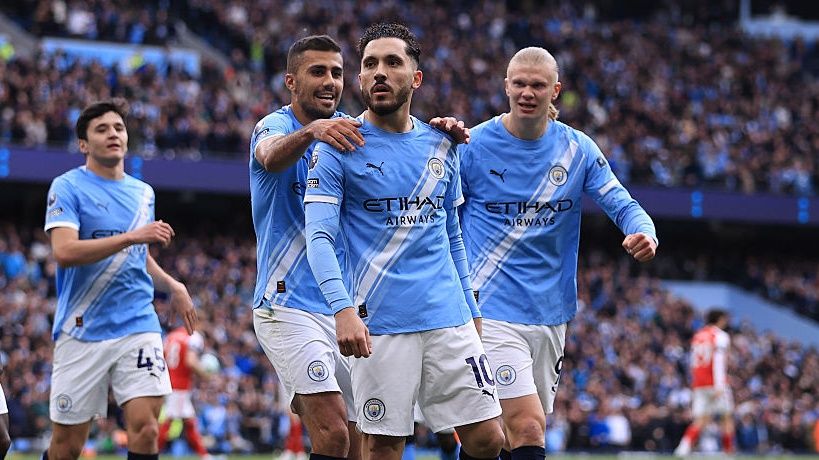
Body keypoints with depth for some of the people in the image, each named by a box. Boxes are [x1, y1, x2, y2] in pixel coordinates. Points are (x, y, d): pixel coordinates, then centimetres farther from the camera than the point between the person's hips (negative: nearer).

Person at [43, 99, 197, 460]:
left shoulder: (143, 193, 15)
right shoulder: (68, 187, -3)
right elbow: (64, 251, -19)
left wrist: (172, 286, 14)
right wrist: (132, 236, -23)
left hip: (138, 326, 4)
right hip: (81, 331, -4)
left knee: (145, 426, -15)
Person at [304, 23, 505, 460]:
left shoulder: (441, 146, 12)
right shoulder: (337, 147, -3)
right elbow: (319, 238, -12)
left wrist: (470, 309, 18)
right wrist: (343, 309, -26)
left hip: (448, 318, 4)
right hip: (380, 323, -4)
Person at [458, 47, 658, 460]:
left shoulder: (578, 150, 5)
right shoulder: (471, 146, -4)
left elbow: (622, 205, -1)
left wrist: (644, 234, -22)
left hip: (551, 314, 5)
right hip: (493, 312, -5)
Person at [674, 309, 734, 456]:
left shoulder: (698, 336, 16)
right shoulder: (720, 336, -4)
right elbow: (718, 362, -14)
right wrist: (719, 386, -19)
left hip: (698, 383, 6)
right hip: (715, 382, -6)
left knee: (701, 420, 2)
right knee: (727, 416, 5)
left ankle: (684, 446, -18)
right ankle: (729, 451, 6)